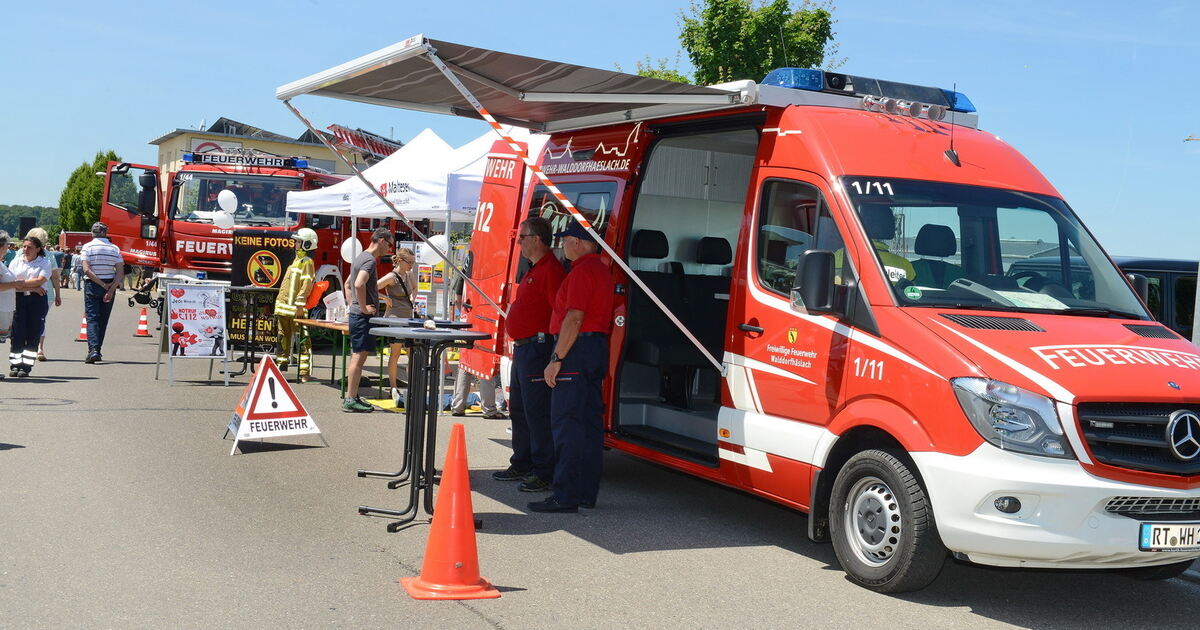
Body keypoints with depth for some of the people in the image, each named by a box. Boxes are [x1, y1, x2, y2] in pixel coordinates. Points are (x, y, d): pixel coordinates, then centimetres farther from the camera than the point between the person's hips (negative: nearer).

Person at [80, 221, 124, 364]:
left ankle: (93, 349, -19)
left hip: (92, 286, -3)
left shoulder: (88, 247, -4)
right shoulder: (115, 248, 4)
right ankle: (97, 350, 17)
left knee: (92, 318, -3)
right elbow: (120, 272, -5)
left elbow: (87, 270, -13)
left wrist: (103, 285, -11)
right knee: (103, 319, 12)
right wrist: (111, 289, -9)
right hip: (110, 286, 3)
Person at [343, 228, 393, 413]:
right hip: (363, 317, -10)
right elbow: (359, 284, -29)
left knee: (357, 357, 13)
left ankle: (352, 397, 18)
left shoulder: (360, 258, 18)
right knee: (359, 357, -8)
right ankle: (350, 400, -7)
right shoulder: (369, 260, -14)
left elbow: (348, 284, 27)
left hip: (355, 314, 10)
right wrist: (364, 308, -20)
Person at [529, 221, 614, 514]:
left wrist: (556, 359, -20)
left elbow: (574, 318, -20)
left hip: (577, 348, -10)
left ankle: (566, 496, -10)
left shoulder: (582, 271, -13)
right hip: (598, 348, 11)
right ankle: (587, 493, 16)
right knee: (590, 422, 11)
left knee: (566, 424, -9)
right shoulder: (601, 270, 19)